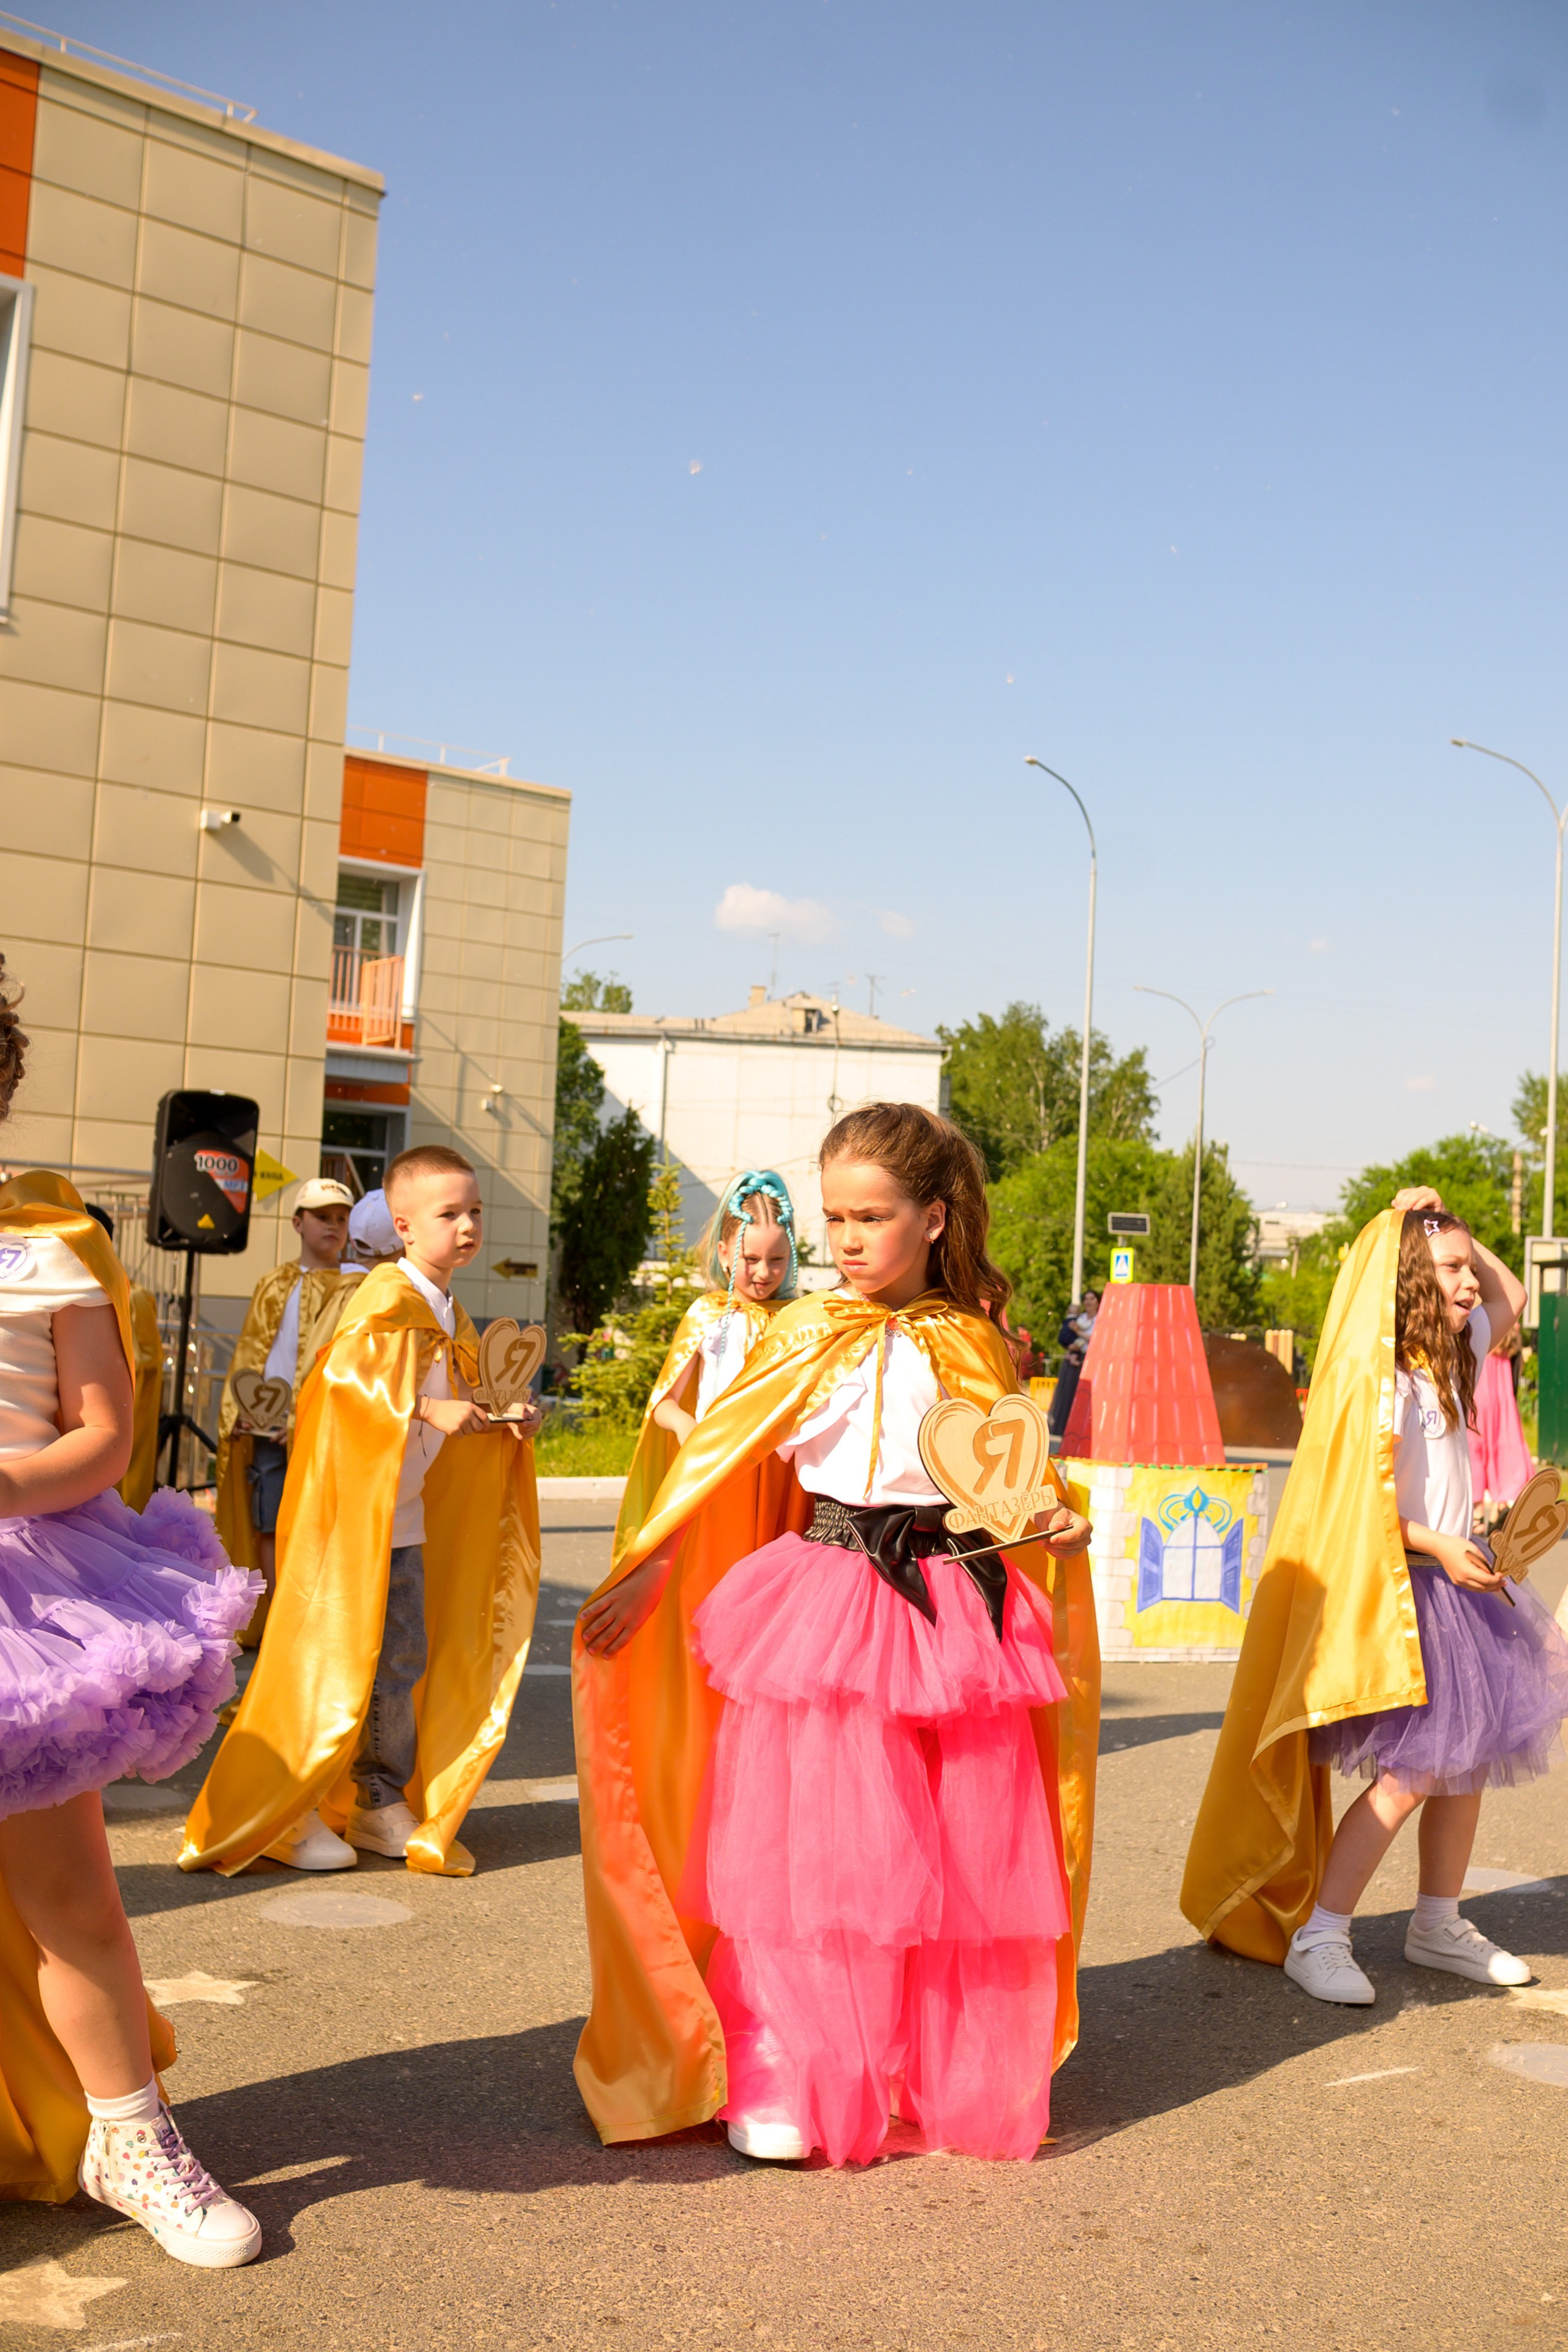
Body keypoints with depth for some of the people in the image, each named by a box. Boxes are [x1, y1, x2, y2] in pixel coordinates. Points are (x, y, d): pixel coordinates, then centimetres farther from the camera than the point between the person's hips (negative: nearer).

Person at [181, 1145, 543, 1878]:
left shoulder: (449, 1314, 13)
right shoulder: (387, 1295, -14)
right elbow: (342, 1370, -27)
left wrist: (505, 1419, 6)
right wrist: (427, 1410, -29)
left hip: (408, 1518, 8)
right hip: (353, 1511, -8)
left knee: (403, 1663, 12)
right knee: (335, 1659, -2)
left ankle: (381, 1803, 24)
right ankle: (288, 1813, 9)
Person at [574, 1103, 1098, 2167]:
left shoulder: (977, 1345, 6)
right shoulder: (807, 1335, 2)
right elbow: (715, 1455, 2)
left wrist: (1059, 1521, -4)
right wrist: (642, 1572, -3)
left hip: (957, 1610, 2)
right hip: (822, 1605, -2)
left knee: (964, 1854, 6)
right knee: (804, 1850, -1)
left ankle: (956, 2080, 23)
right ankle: (781, 2086, 13)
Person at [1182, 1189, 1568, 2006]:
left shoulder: (1448, 1357, 11)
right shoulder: (1374, 1376, -16)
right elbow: (1351, 1501, -19)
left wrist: (1457, 1233, 11)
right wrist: (1438, 1546, -21)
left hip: (1454, 1581, 9)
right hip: (1391, 1592, -9)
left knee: (1470, 1754, 12)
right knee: (1413, 1771, -12)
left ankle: (1439, 1923, 27)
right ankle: (1317, 1937, -3)